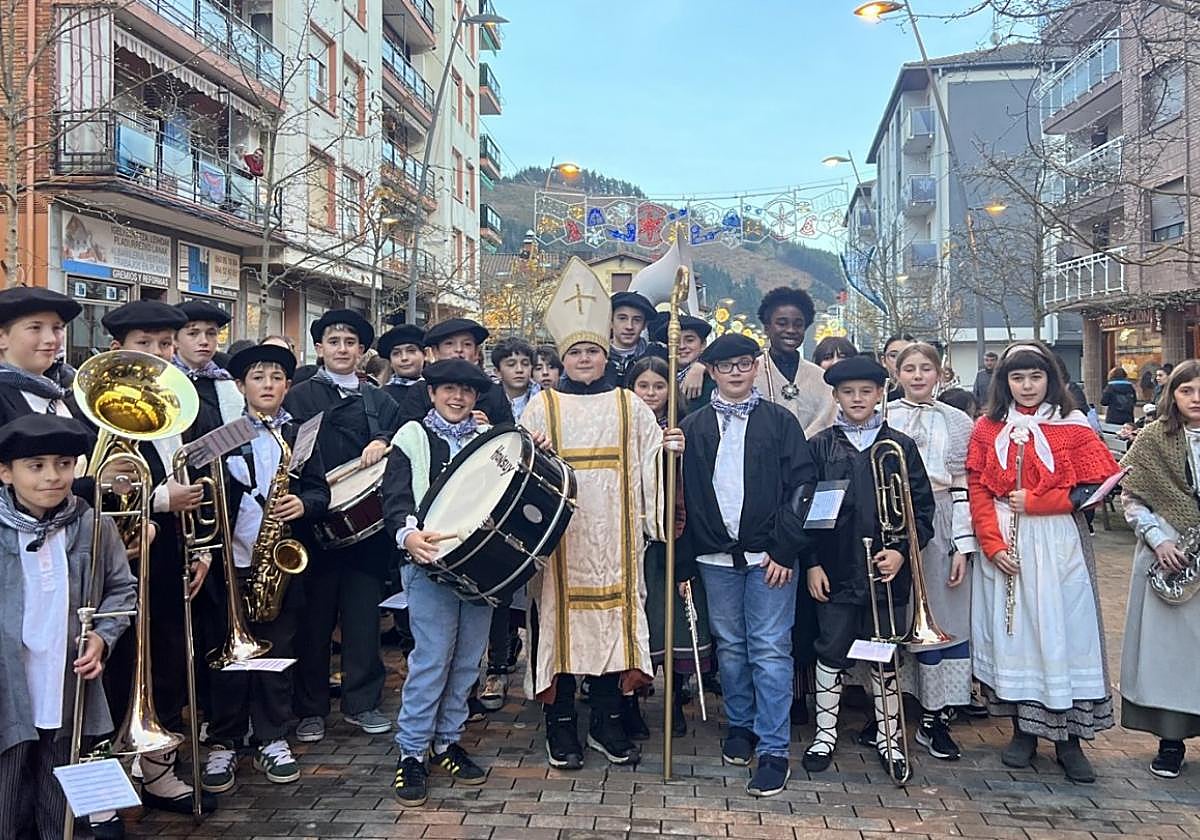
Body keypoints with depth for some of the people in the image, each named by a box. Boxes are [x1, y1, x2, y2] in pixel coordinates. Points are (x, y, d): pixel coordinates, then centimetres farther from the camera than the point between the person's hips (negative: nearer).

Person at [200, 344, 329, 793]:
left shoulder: (301, 434, 9)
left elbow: (320, 491, 6)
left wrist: (303, 504, -16)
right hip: (233, 559, -2)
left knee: (278, 651, 8)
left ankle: (272, 740, 20)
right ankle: (223, 744, 17)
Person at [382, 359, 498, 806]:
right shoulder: (412, 437, 4)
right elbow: (395, 497, -6)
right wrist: (408, 535, -25)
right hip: (431, 559, -4)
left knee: (468, 658, 8)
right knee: (432, 656, -7)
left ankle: (447, 741, 22)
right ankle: (412, 751, 6)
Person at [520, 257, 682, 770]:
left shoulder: (628, 406, 9)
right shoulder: (543, 406, 6)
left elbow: (652, 465, 5)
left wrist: (671, 448, -14)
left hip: (612, 537, 1)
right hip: (560, 538, -1)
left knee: (612, 616, 5)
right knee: (560, 618, 1)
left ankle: (607, 722, 20)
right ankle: (560, 725, 15)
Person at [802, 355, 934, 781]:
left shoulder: (900, 446, 3)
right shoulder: (821, 446, 2)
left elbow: (921, 506, 3)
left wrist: (902, 550, -10)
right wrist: (812, 563, -4)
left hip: (886, 570, 0)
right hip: (835, 571, 0)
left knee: (885, 656, 10)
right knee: (831, 653, 8)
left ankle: (887, 736, 25)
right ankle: (825, 733, 23)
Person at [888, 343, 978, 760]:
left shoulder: (958, 422, 8)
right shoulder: (882, 418, 4)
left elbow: (963, 488, 4)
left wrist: (963, 546, -2)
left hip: (940, 529, 1)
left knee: (944, 620, 0)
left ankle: (934, 719, 9)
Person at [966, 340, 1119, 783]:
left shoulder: (1073, 426, 2)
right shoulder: (988, 428, 6)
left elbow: (1092, 489, -4)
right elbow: (977, 490, 2)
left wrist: (1033, 501, -12)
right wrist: (993, 544, -9)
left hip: (1058, 546, -1)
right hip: (1003, 546, 1)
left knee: (1063, 631, -1)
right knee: (1011, 632, 5)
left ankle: (1069, 739, 10)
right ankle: (1023, 731, 19)